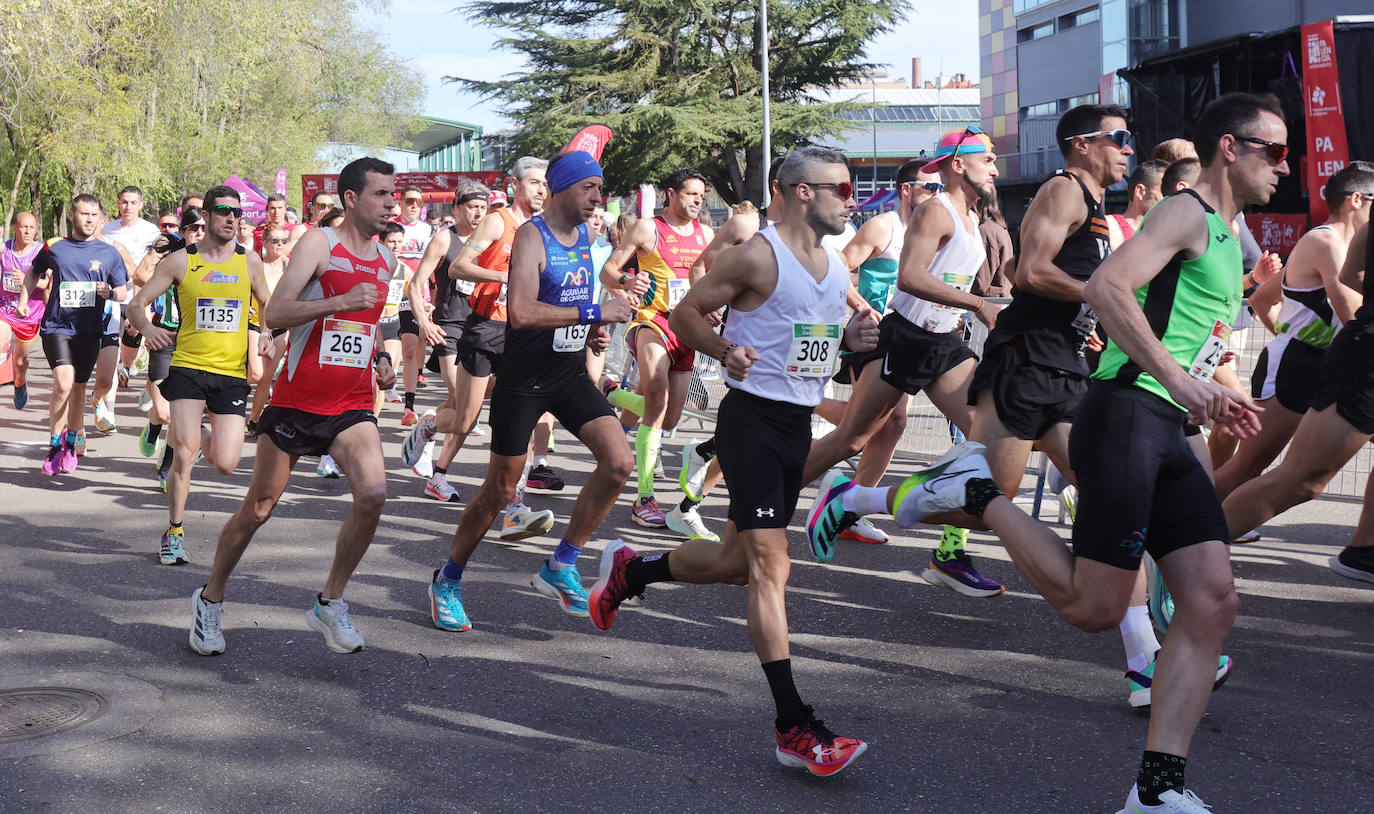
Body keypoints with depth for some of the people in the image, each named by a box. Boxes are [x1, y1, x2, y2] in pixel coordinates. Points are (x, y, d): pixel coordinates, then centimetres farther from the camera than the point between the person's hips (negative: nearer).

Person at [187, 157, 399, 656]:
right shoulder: (319, 244, -8)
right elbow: (274, 314, -19)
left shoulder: (384, 259, 12)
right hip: (296, 401, -4)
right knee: (258, 509, 6)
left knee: (373, 492, -20)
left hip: (352, 406, 4)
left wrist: (381, 361, 11)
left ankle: (330, 604, -3)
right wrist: (341, 302, -29)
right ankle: (210, 599, 29)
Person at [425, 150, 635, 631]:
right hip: (523, 379, -7)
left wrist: (591, 333, 6)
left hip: (570, 375, 7)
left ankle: (560, 568, 3)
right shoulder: (531, 235, -14)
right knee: (499, 490, 1)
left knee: (619, 461, -10)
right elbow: (521, 312, -29)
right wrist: (594, 313, -26)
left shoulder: (584, 235, 10)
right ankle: (447, 582, 22)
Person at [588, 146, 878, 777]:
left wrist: (851, 338, 5)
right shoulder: (757, 256, -11)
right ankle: (795, 729, -13)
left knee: (737, 562, 16)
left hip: (799, 423, 9)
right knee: (770, 564, -13)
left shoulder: (837, 268, 13)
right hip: (753, 418, -9)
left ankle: (629, 570, 41)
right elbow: (686, 313, -7)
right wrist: (726, 351, -24)